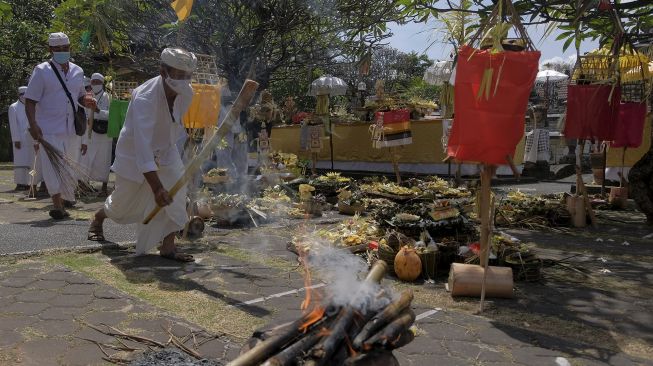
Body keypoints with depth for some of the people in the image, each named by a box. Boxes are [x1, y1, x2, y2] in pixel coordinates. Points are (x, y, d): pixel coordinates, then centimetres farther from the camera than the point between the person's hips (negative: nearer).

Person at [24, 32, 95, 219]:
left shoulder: (78, 71, 11)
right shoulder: (41, 71, -2)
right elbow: (30, 101, -5)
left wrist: (86, 101, -1)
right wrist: (33, 125, -18)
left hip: (71, 130, 5)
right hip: (48, 130, -5)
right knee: (54, 168, -10)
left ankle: (60, 204, 28)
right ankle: (58, 206, -3)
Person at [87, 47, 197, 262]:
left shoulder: (187, 93, -17)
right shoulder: (144, 98, -37)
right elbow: (142, 144, -45)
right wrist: (157, 188, -51)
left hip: (166, 151, 5)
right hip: (134, 153, -5)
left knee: (177, 192, -15)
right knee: (123, 201, 11)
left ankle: (168, 246, -7)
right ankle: (98, 218, 46)